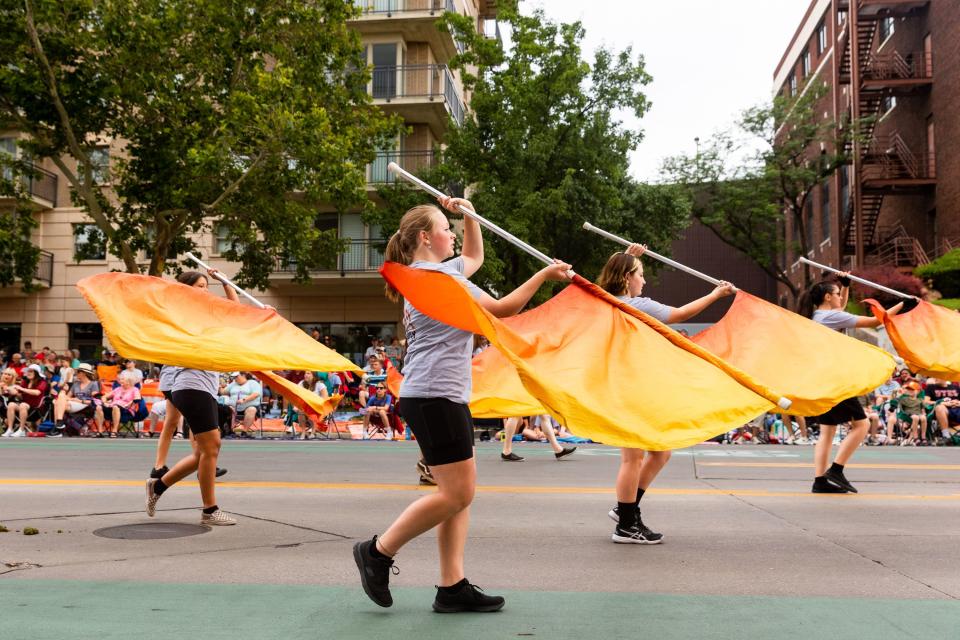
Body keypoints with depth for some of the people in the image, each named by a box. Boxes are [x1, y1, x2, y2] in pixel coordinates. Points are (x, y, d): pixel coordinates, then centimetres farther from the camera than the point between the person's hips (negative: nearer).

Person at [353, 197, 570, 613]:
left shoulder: (438, 272, 19)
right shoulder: (434, 275, -11)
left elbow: (475, 258, 37)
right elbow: (501, 309, -12)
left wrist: (468, 214, 24)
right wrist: (544, 275, -7)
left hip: (446, 396, 11)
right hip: (433, 396, -11)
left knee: (462, 490, 8)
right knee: (457, 493, -8)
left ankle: (452, 587, 10)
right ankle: (378, 551, 4)